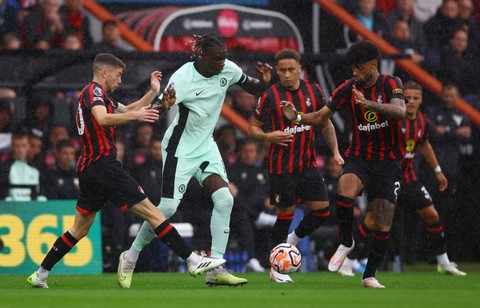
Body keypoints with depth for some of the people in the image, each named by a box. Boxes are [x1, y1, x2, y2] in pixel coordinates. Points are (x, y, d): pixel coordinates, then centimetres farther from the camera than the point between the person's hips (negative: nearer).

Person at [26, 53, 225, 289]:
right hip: (103, 165, -10)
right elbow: (103, 119, -28)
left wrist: (153, 92, 27)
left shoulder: (97, 93, 22)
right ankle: (193, 261, -14)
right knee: (151, 212, -11)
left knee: (80, 229, 15)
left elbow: (127, 110, 34)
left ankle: (40, 275, 16)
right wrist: (135, 116, -38)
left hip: (89, 169, 10)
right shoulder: (94, 91, -8)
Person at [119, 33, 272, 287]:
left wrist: (263, 82, -13)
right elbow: (157, 109, -28)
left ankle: (215, 270, -8)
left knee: (224, 200, -10)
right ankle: (131, 256, 14)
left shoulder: (228, 69, -5)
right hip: (180, 149, -6)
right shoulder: (183, 78, -23)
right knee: (168, 207, -8)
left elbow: (253, 89, 11)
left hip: (206, 146, 6)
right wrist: (162, 106, -53)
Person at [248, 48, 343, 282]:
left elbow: (325, 124, 16)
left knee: (322, 210, -2)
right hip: (281, 166, -4)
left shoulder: (313, 91, 4)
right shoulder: (270, 96, -8)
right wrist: (268, 136, -21)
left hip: (308, 164, 4)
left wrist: (335, 151, 6)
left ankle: (292, 240, 23)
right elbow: (252, 128, -1)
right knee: (285, 214, -1)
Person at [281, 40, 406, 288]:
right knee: (344, 193, -32)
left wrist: (370, 104, -43)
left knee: (383, 226, -3)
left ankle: (369, 276, 15)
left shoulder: (390, 84, -8)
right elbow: (321, 117, 4)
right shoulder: (348, 88, -1)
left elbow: (400, 111, -28)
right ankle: (346, 243, -8)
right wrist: (297, 117, -16)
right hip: (359, 157, 1)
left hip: (388, 161, -1)